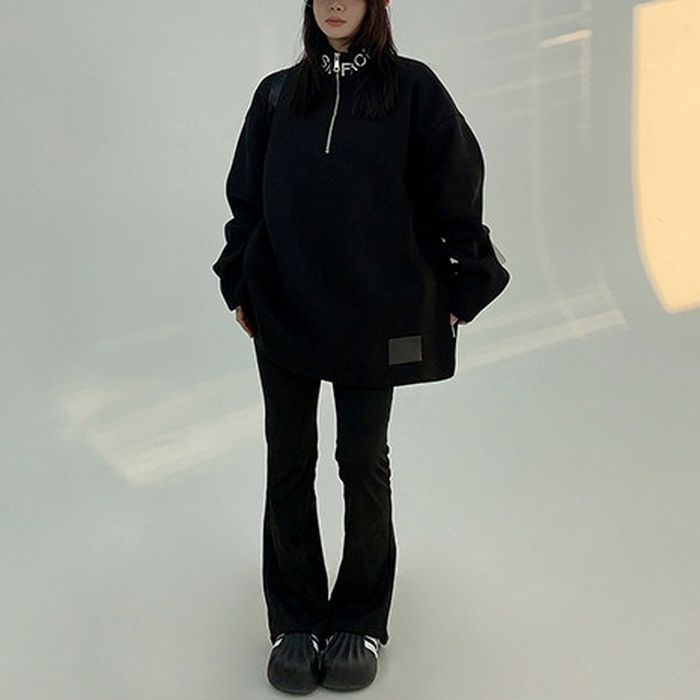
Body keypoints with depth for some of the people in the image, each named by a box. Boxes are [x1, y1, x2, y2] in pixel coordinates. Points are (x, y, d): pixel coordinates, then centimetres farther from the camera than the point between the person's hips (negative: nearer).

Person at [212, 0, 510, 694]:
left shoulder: (412, 87, -1)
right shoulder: (278, 93, 8)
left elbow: (456, 190, 0)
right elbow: (246, 197, 12)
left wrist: (462, 290, -1)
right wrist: (239, 287, 11)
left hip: (375, 316, -2)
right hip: (282, 311, 3)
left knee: (363, 461, 7)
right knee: (288, 462, 7)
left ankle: (360, 620, 23)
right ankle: (295, 620, 21)